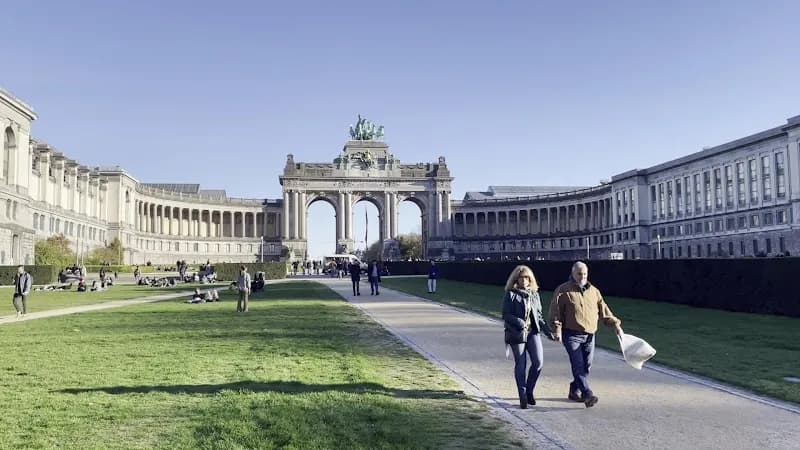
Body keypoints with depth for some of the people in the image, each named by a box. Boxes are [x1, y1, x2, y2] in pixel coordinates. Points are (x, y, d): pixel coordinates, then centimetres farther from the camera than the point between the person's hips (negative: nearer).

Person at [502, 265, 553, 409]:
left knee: (538, 361, -7)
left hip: (533, 332, 4)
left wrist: (547, 331, 10)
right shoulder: (510, 295, -3)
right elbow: (506, 315, -8)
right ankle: (523, 397, 12)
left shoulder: (534, 294, 13)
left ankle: (529, 391, 14)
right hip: (517, 334, -4)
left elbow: (539, 315, 18)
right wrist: (520, 323, -21)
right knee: (520, 365, 0)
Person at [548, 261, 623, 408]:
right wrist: (557, 329, -15)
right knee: (578, 365, -13)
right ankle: (588, 394, -18)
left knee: (586, 366, 9)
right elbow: (555, 312, -7)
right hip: (572, 334, -6)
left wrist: (615, 324, 8)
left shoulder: (593, 291, 12)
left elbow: (604, 310, 16)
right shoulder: (563, 291, -4)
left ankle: (575, 391, 24)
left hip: (589, 335, 6)